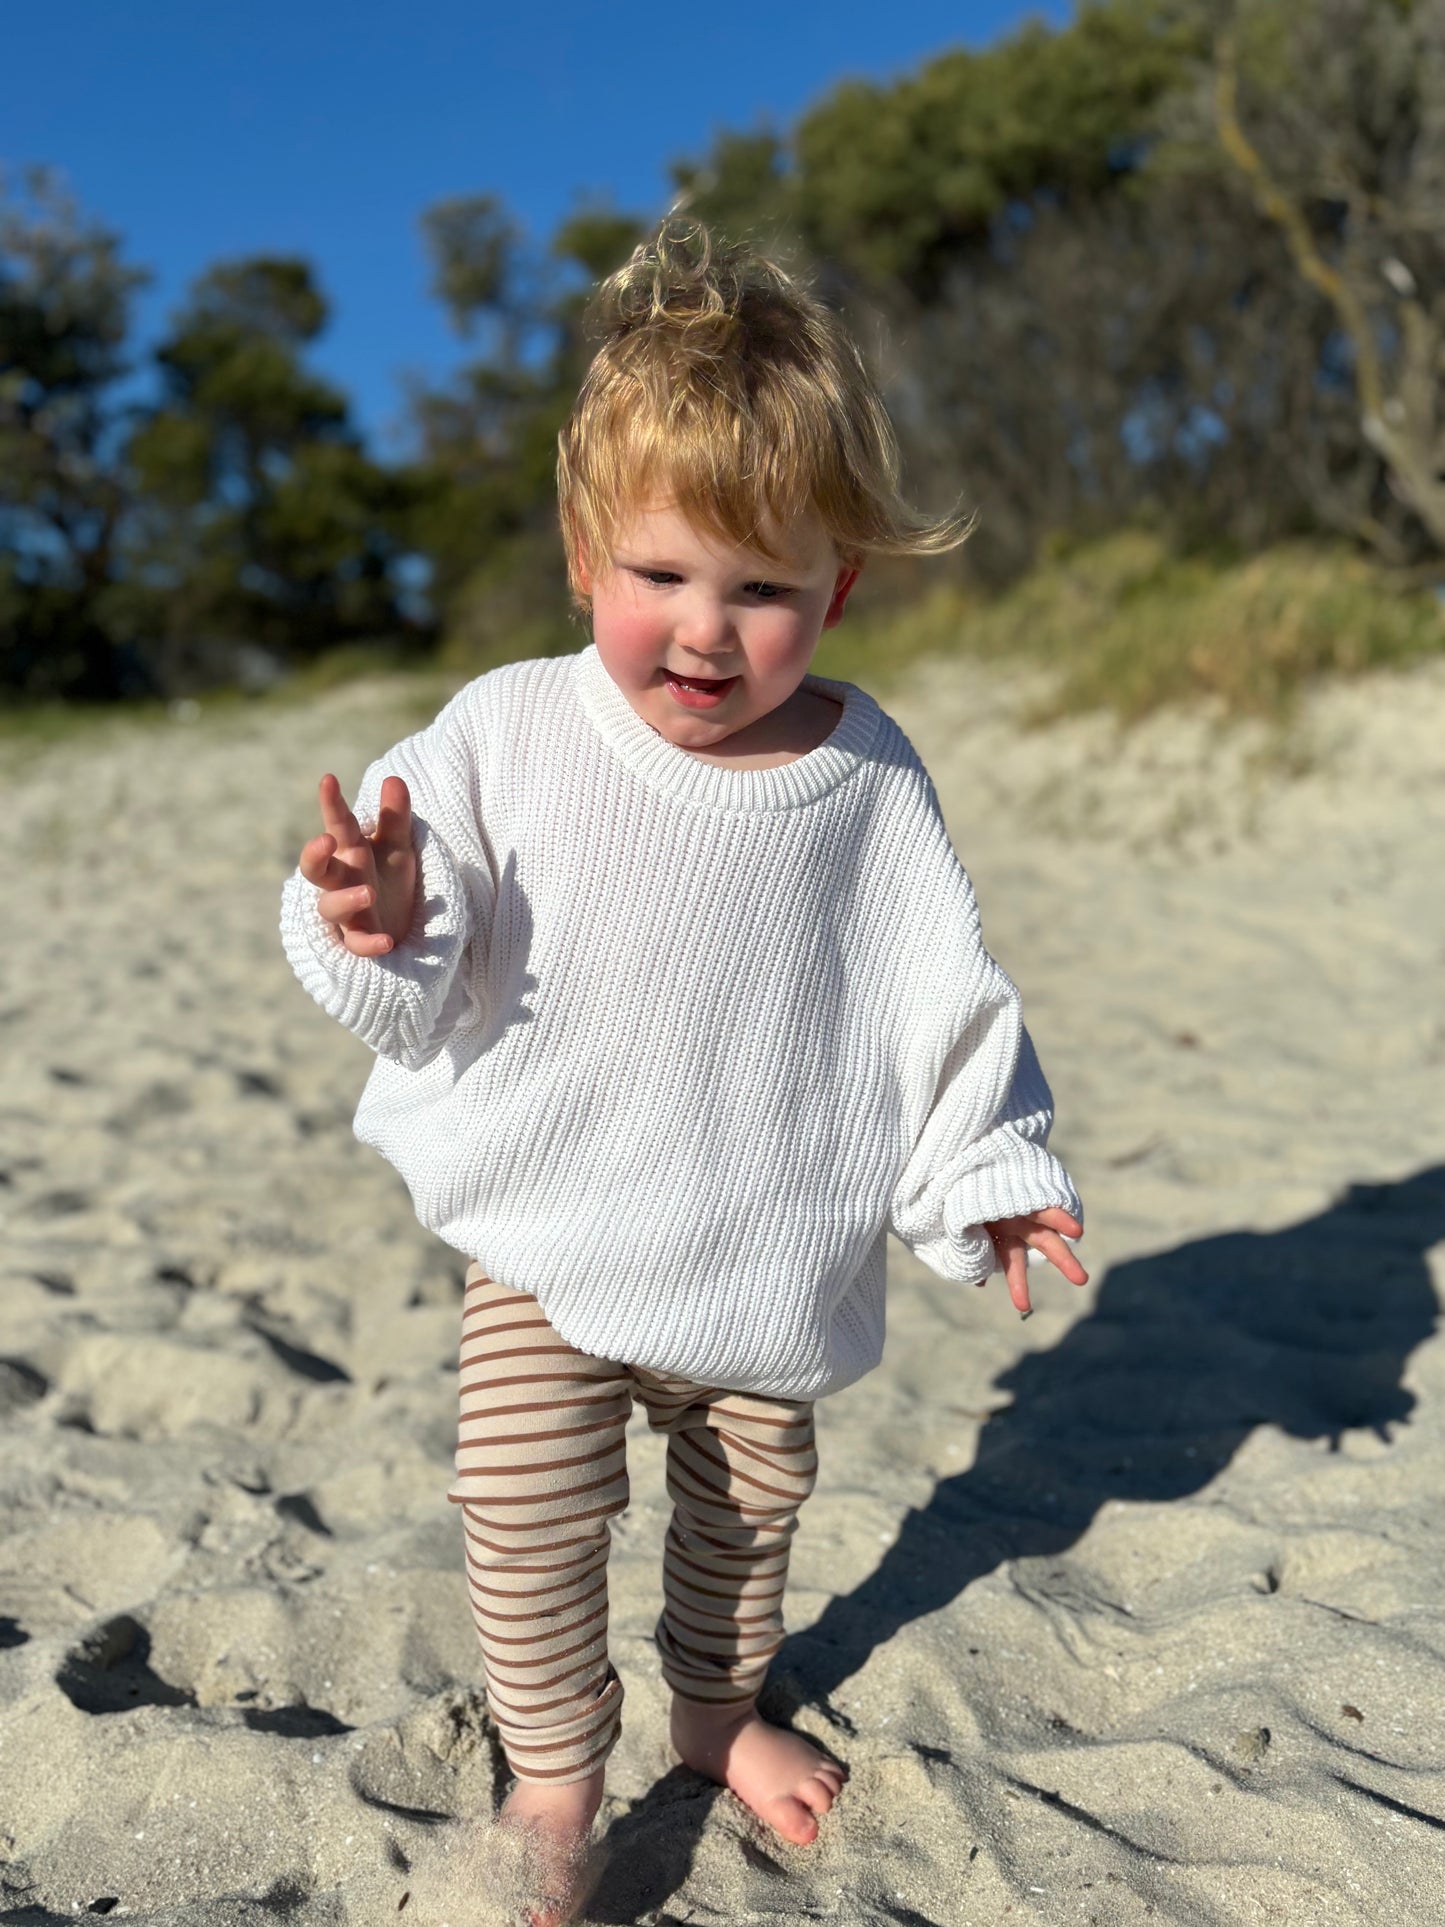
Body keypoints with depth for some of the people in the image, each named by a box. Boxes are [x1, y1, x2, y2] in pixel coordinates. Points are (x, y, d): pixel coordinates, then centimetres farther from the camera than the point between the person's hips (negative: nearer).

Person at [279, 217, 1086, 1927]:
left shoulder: (865, 774, -9)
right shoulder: (506, 733, -12)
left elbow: (939, 988, -1)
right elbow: (425, 993, -8)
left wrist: (989, 1168, 0)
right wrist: (382, 932, -30)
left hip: (766, 1257, 2)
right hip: (549, 1239, -1)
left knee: (752, 1494, 20)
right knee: (531, 1514, 0)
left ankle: (718, 1703, 49)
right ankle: (555, 1767, 29)